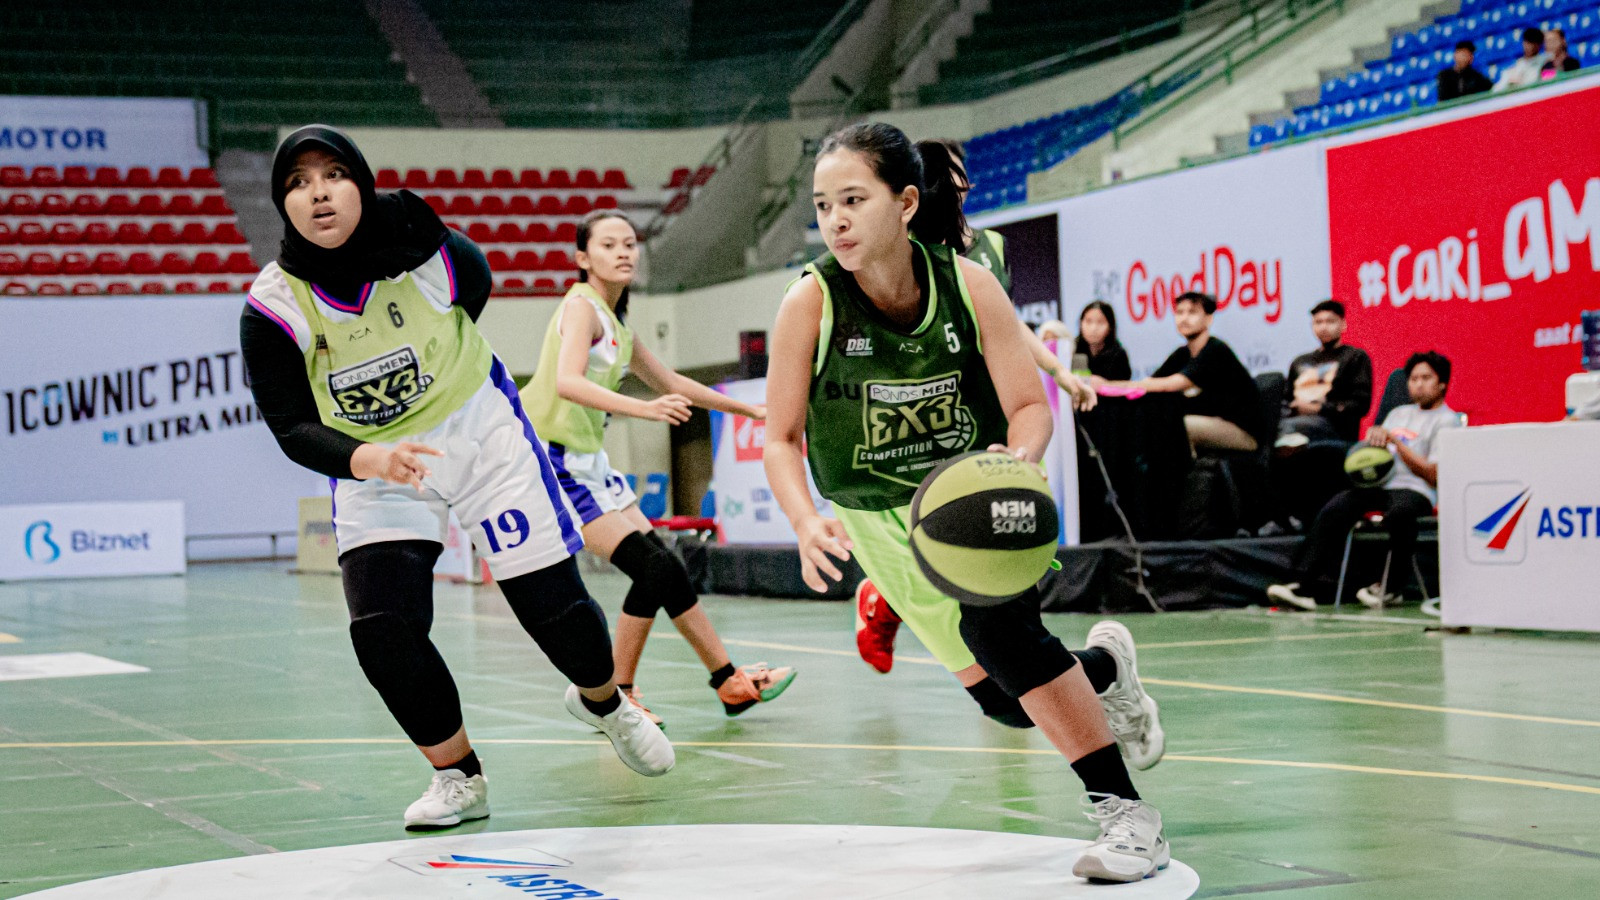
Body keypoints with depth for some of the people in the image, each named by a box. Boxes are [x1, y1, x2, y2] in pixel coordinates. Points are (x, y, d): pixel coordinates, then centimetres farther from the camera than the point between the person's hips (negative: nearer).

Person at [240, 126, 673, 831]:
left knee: (554, 608, 1)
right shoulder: (272, 309, -19)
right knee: (382, 631, -16)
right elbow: (292, 428, -17)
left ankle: (603, 703, 37)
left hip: (481, 434, 0)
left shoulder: (434, 255, -20)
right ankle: (459, 778, 7)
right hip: (373, 465, 1)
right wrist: (369, 460, -36)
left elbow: (477, 285, 3)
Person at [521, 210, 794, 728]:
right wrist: (644, 409, -45)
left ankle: (731, 682, 16)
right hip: (553, 459, -9)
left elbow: (670, 382, 28)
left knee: (661, 564, 8)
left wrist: (748, 409, 33)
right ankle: (614, 697, -3)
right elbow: (568, 382, -32)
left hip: (587, 459, 9)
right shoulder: (582, 307, -13)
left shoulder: (616, 321, 15)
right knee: (654, 567, -13)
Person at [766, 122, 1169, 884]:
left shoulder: (969, 285, -19)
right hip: (879, 518, 1)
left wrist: (1016, 459, -37)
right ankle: (1103, 667, 37)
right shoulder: (809, 304, -20)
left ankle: (1127, 815, -18)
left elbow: (1030, 406, -14)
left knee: (995, 629, -31)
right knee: (1007, 699, 0)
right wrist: (807, 522, -31)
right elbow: (782, 438, -13)